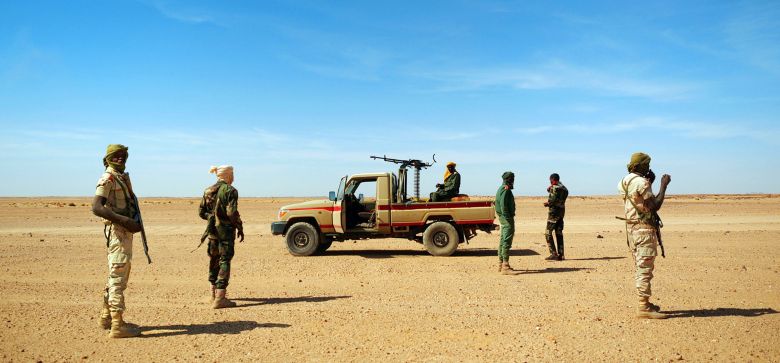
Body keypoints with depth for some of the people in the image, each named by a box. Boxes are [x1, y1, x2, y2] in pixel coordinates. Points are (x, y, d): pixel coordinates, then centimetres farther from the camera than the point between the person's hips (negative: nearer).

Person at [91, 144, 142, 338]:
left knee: (118, 275, 17)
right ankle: (117, 325, -4)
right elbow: (96, 207, -24)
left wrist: (134, 223, 14)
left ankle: (106, 317, 29)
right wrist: (124, 220, -31)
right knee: (118, 276, -8)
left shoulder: (123, 177, 16)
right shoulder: (108, 178, -12)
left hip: (125, 230, 10)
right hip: (117, 231, -10)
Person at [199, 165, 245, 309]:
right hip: (226, 231, -7)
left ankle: (214, 293, 32)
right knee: (224, 262, -5)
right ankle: (219, 299, -9)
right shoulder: (230, 190, -11)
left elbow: (201, 212, 12)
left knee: (214, 261, 19)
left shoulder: (208, 191, 10)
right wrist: (240, 228, -10)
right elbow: (232, 212, -19)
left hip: (212, 231, 7)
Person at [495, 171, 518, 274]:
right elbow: (503, 205, -23)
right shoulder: (506, 190, -15)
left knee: (503, 240, 15)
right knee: (507, 241, -11)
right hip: (507, 218, -11)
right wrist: (508, 219, -23)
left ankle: (501, 264, 22)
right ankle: (505, 266, -12)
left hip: (503, 218, 11)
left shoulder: (501, 189, 17)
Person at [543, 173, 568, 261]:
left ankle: (554, 254, -9)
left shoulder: (555, 187, -13)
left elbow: (552, 200, -19)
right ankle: (560, 255, 9)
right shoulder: (564, 188, 15)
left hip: (554, 212, -9)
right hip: (562, 211, 9)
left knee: (548, 232, -4)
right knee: (559, 233, 10)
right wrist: (550, 188, 7)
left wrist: (548, 203, -1)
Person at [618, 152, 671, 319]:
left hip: (631, 228, 9)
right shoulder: (642, 182, -16)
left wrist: (649, 181, 18)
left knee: (641, 268, 16)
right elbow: (655, 206, -17)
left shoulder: (624, 182, 12)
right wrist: (664, 185, -10)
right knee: (645, 269, -7)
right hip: (644, 229, -9)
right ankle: (644, 308, -5)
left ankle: (645, 303, 24)